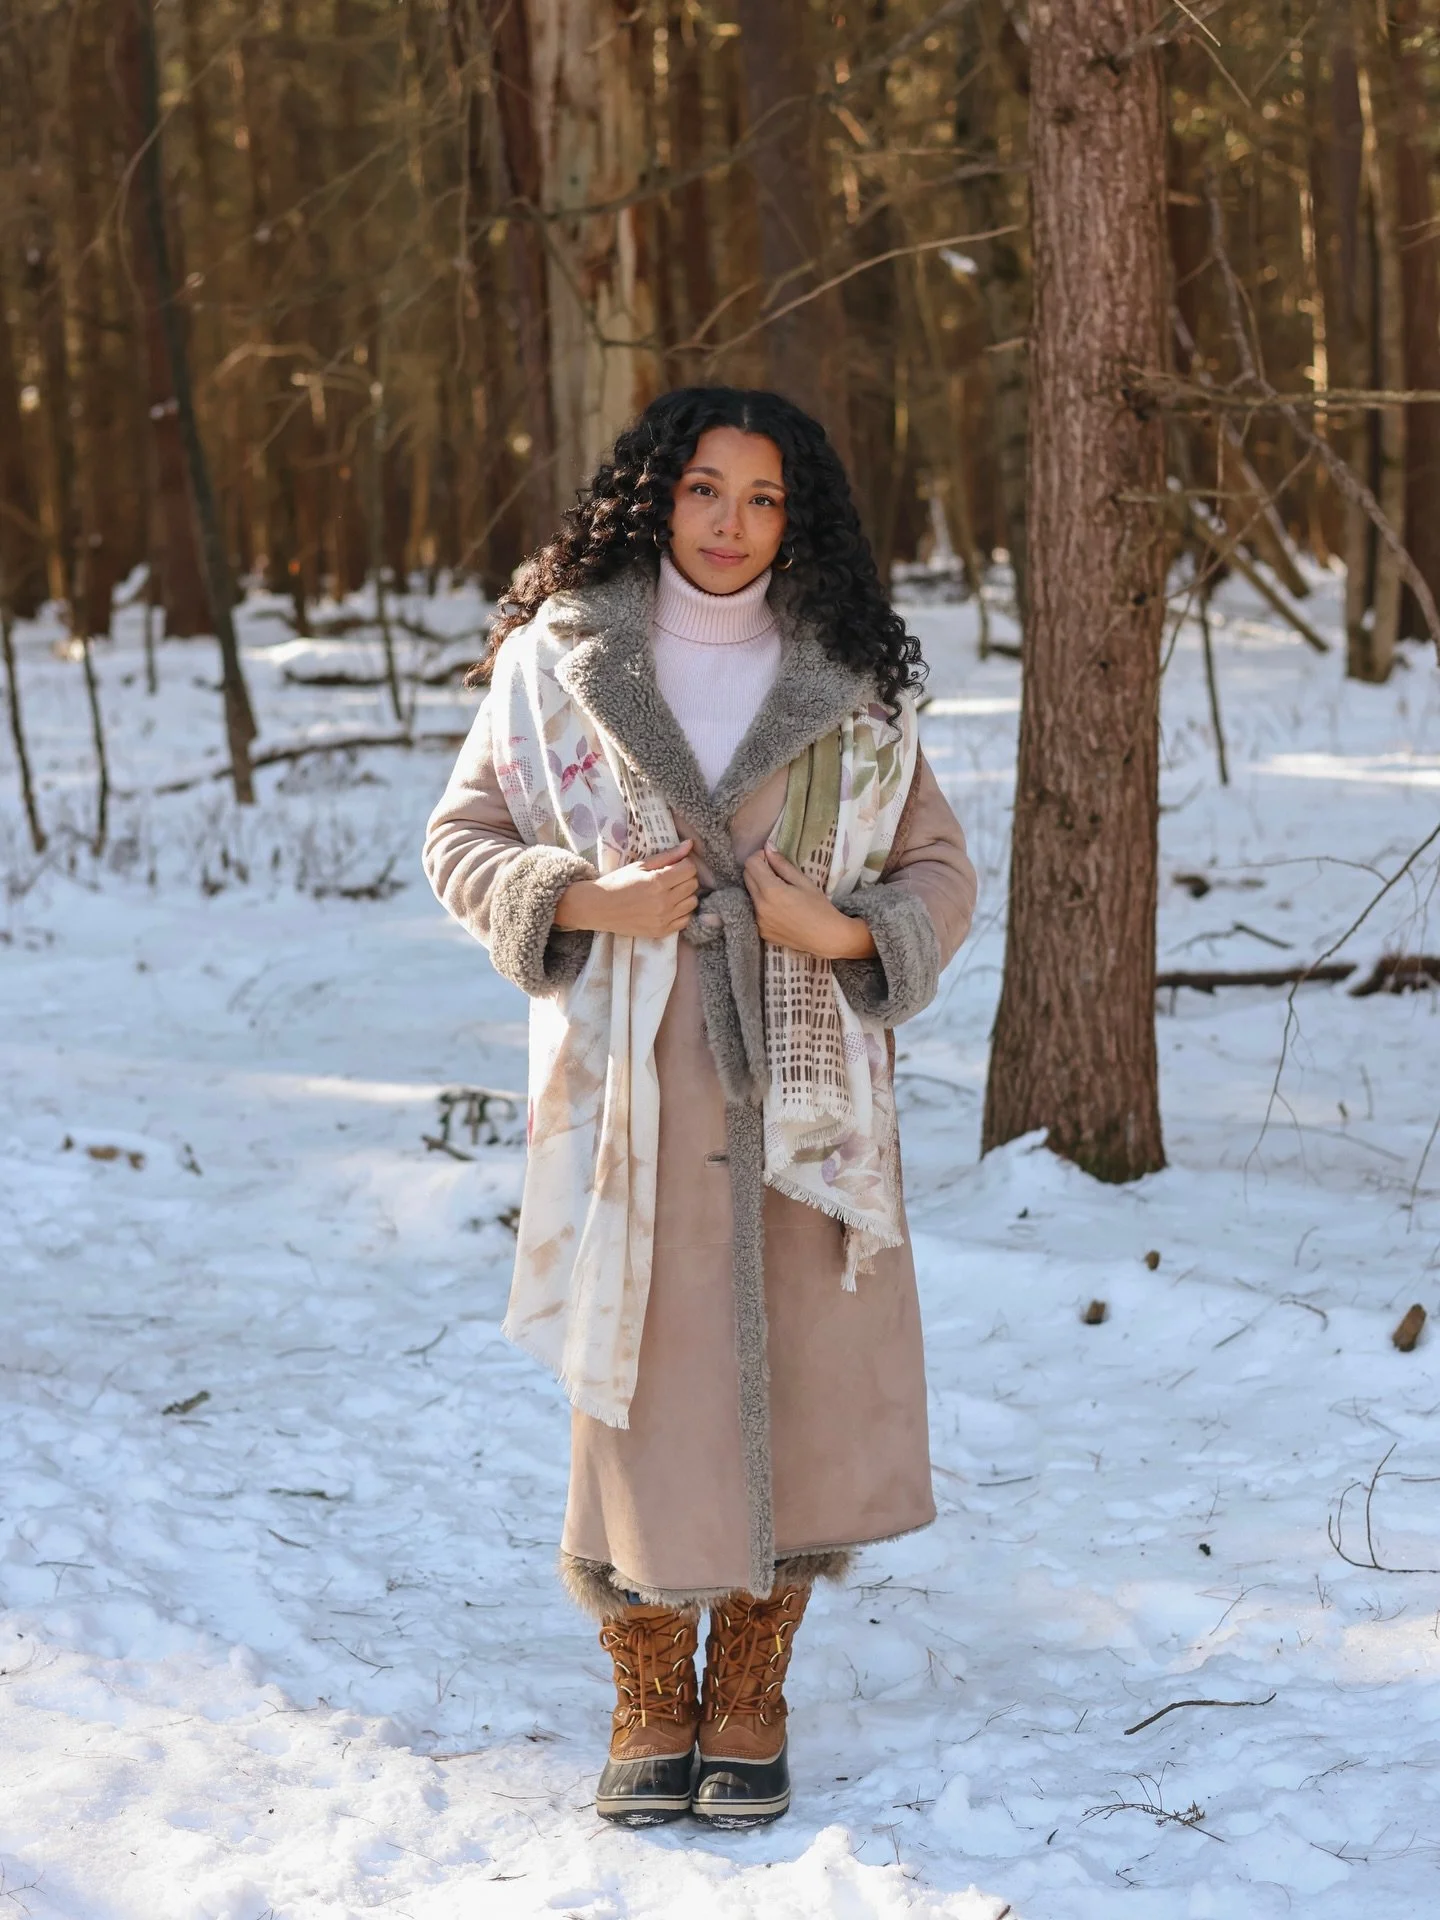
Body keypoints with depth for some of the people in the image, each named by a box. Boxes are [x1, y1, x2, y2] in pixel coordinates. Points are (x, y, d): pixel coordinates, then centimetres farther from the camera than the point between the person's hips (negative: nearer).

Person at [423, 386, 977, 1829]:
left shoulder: (852, 690, 6)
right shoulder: (557, 662, 4)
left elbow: (939, 871, 11)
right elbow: (460, 840, 7)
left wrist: (843, 932, -9)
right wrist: (587, 903, -10)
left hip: (802, 1096, 1)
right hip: (630, 1089, -1)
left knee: (798, 1388, 1)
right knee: (642, 1392, 1)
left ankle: (749, 1697, 16)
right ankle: (649, 1702, 16)